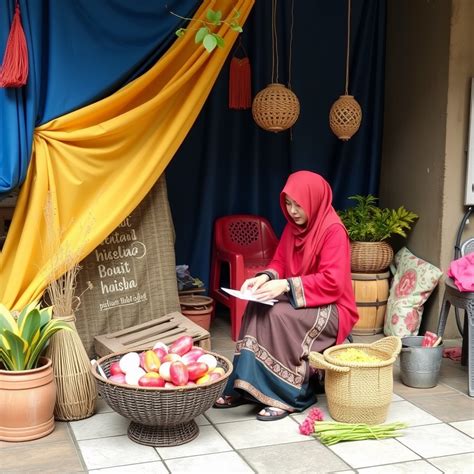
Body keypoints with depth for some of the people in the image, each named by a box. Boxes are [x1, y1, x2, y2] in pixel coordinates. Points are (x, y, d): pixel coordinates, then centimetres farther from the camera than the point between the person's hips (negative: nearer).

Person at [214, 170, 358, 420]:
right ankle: (246, 387, -19)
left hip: (329, 308, -7)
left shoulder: (333, 230, -18)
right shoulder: (293, 226, 5)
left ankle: (287, 395, -22)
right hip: (296, 299, 7)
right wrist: (265, 277, -13)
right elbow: (279, 262, 10)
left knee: (279, 315, -31)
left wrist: (286, 285, -32)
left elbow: (332, 282, -25)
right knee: (257, 308, -20)